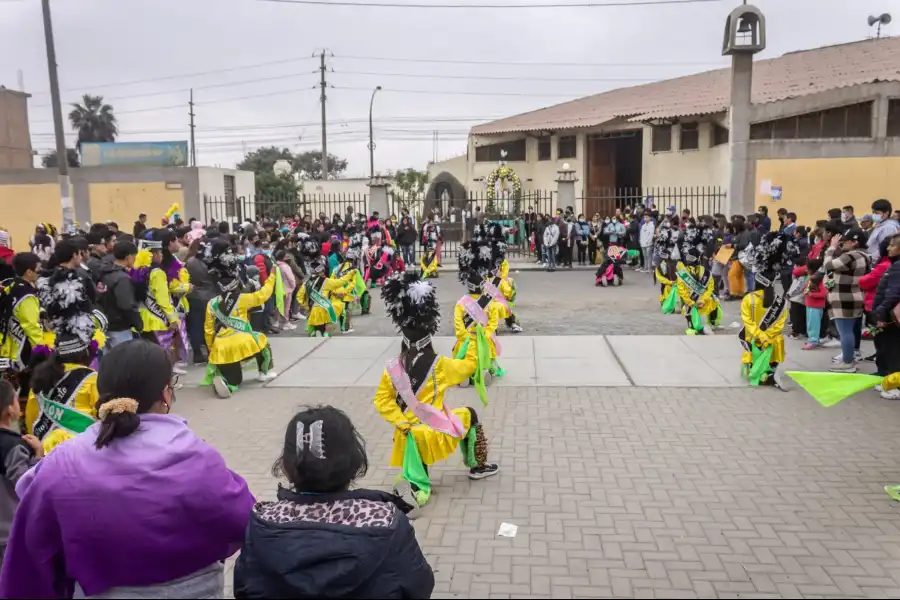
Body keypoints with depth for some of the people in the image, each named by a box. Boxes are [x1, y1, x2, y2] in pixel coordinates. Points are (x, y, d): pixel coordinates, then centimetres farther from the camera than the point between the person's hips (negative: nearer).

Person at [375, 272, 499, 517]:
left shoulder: (393, 368, -2)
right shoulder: (439, 365, -11)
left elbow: (382, 401, -5)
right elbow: (470, 365, 4)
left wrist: (403, 423, -3)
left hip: (409, 433, 3)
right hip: (434, 431, -3)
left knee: (420, 483, 17)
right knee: (469, 415, 26)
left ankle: (412, 490, -19)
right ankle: (477, 466, 34)